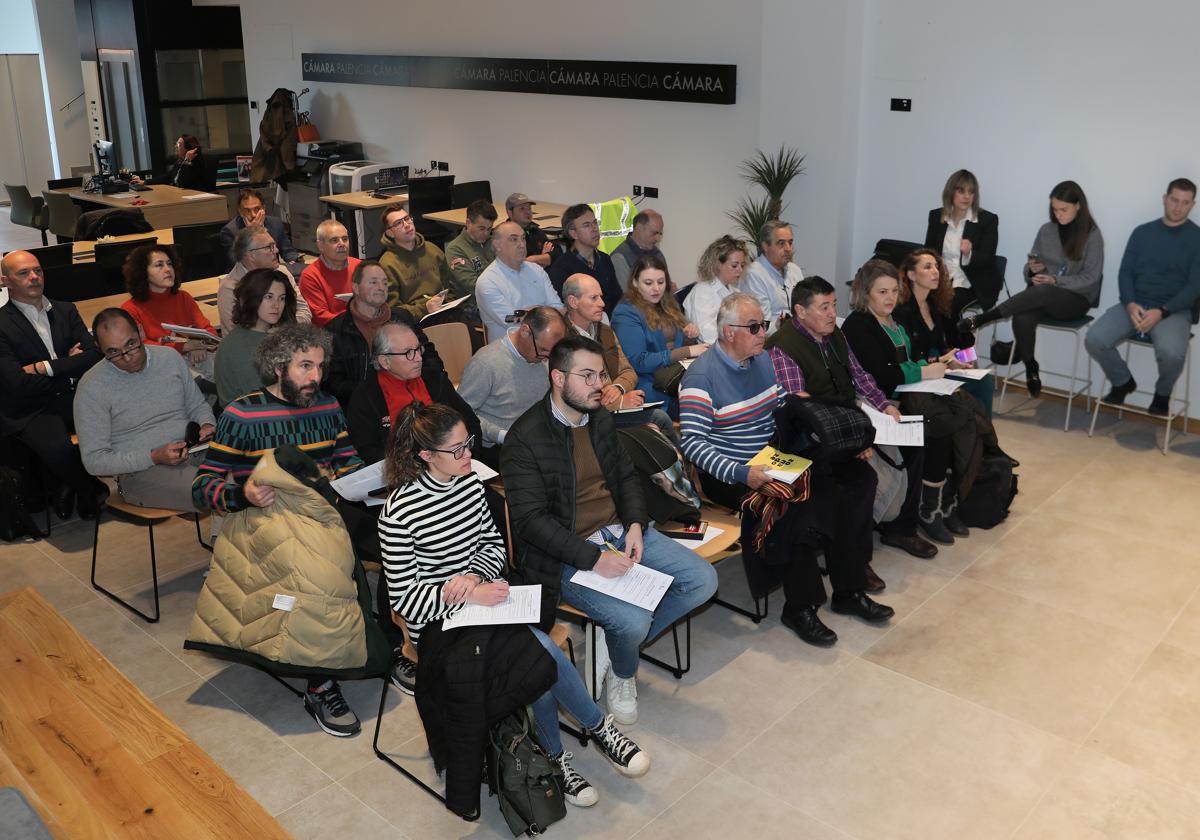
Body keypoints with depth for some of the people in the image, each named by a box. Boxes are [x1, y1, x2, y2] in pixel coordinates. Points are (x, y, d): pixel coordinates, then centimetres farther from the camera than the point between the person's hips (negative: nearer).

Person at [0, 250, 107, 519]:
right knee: (58, 448, -35)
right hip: (29, 411, -5)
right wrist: (69, 365, -5)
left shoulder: (65, 311, 12)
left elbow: (94, 356, 1)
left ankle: (71, 485, 1)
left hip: (72, 398, 5)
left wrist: (45, 367, -10)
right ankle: (90, 491, -1)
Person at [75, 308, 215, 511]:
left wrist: (208, 425, -2)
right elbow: (94, 460, -5)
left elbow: (197, 405, 23)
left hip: (195, 450, 5)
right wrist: (154, 458, -17)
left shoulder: (170, 357, 9)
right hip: (141, 471, -5)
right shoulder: (92, 387, -6)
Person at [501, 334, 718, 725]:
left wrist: (635, 525, -4)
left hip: (620, 532, 8)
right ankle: (623, 675, 12)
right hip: (568, 555, -7)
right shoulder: (524, 438, -15)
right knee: (632, 619, -26)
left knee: (703, 580, -4)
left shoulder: (601, 418, 8)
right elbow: (530, 520, -19)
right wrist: (594, 558, -25)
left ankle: (618, 646, 9)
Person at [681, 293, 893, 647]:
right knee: (796, 500, -34)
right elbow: (693, 442, -22)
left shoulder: (762, 361, 10)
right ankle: (800, 607, -15)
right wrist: (742, 474, -34)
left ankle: (849, 590, 0)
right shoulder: (702, 376, -14)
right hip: (728, 477, -8)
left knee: (858, 475, -5)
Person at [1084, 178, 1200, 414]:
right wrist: (1130, 304, -13)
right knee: (1094, 340, -23)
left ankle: (1162, 393, 2)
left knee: (1171, 353, -35)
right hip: (1135, 305, 3)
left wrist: (1161, 312, -19)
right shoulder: (1142, 232, 11)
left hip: (1174, 310, -3)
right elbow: (1125, 272, 7)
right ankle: (1123, 382, 8)